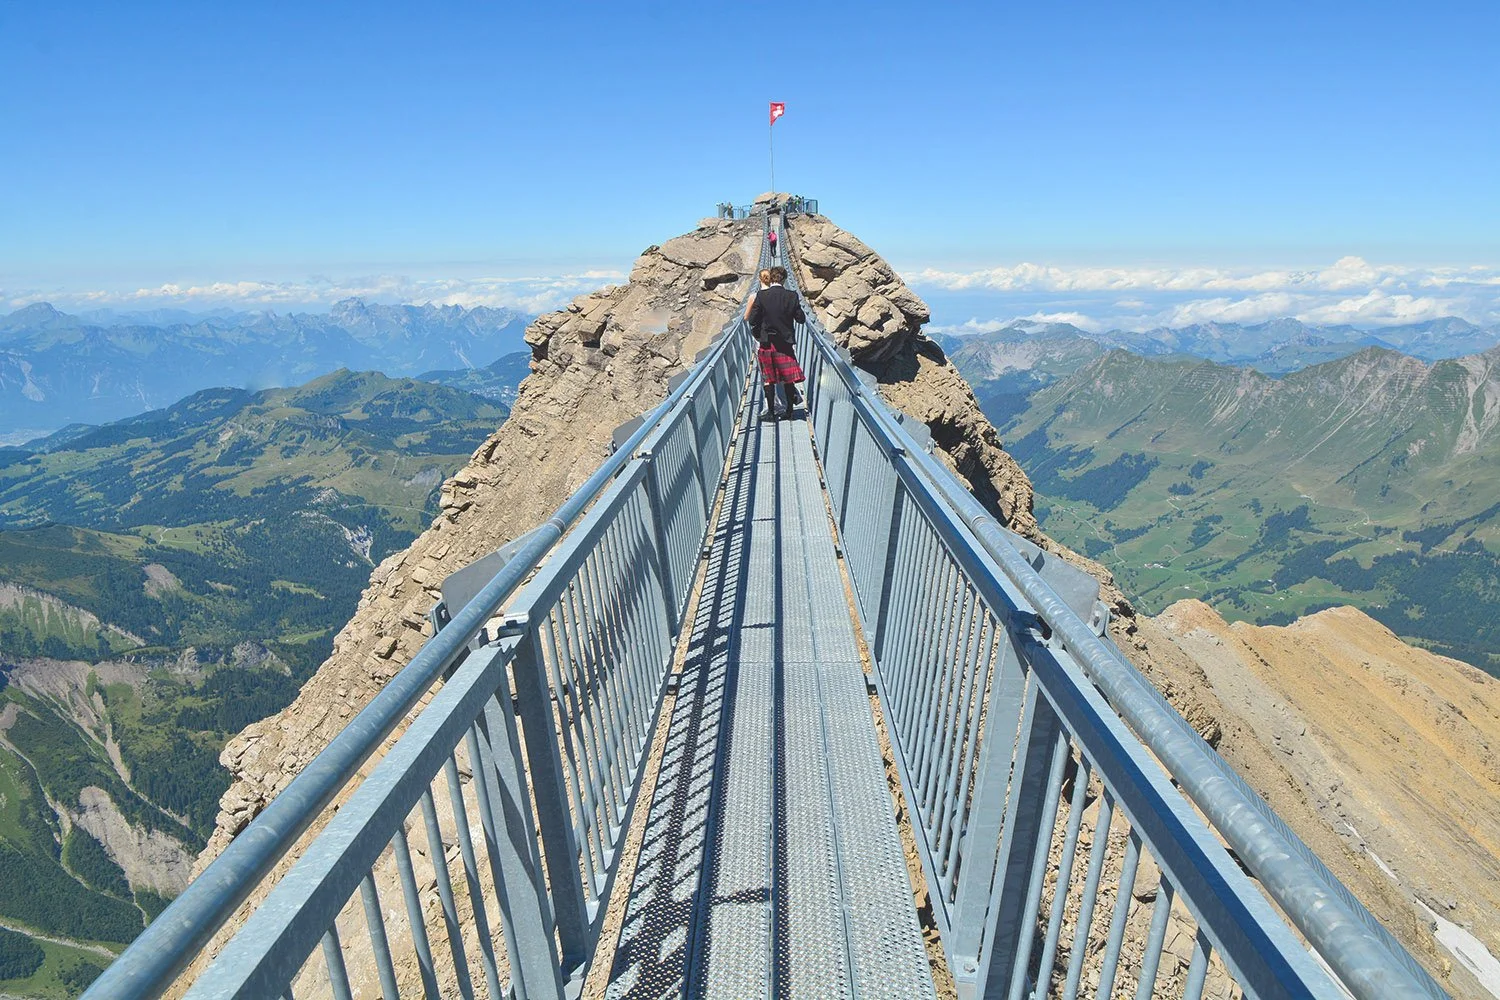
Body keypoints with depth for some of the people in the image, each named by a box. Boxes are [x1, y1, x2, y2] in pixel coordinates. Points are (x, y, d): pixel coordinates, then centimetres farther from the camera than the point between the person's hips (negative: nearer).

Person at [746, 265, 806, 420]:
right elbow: (801, 319, -1)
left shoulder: (760, 296, -7)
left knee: (768, 379, 9)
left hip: (766, 342, 0)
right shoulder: (792, 296, -6)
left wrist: (758, 337, 10)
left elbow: (752, 320, -5)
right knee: (788, 379, 9)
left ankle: (770, 411, 10)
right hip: (786, 343, 0)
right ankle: (789, 411, 15)